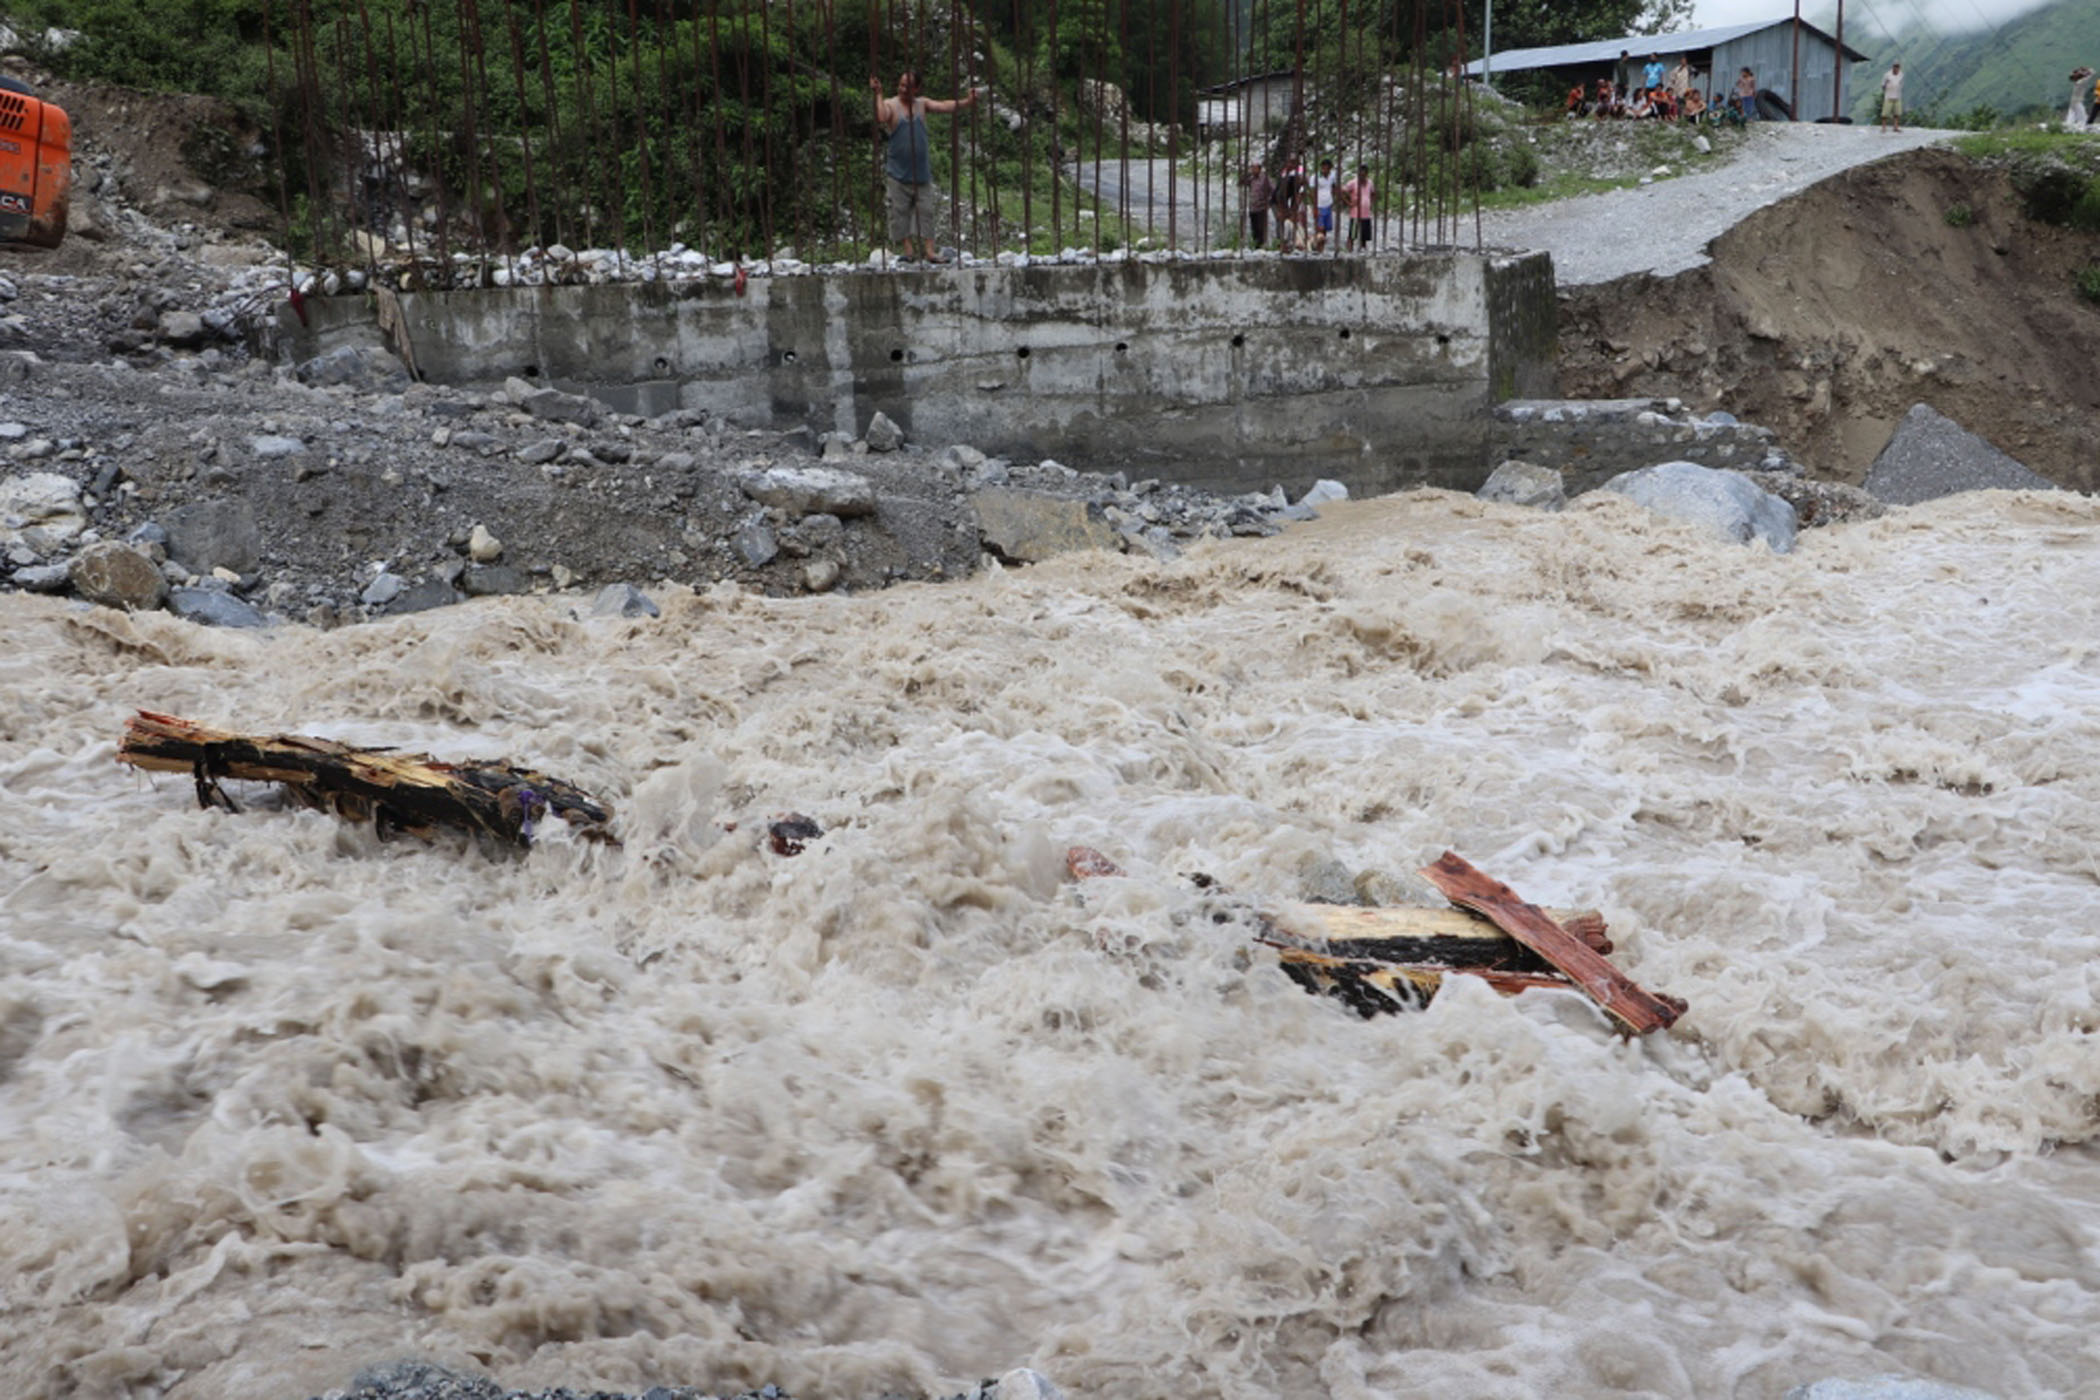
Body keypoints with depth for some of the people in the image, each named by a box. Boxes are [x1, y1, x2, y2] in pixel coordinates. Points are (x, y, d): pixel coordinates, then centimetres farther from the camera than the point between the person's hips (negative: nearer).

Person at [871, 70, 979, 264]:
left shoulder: (922, 104, 8)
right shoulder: (890, 104, -1)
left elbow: (944, 106, -5)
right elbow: (880, 119, -21)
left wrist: (966, 102, -20)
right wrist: (878, 94, -25)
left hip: (922, 172, 3)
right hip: (897, 172, -3)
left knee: (925, 211, 1)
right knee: (900, 212, -1)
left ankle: (929, 251, 0)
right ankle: (907, 250, 3)